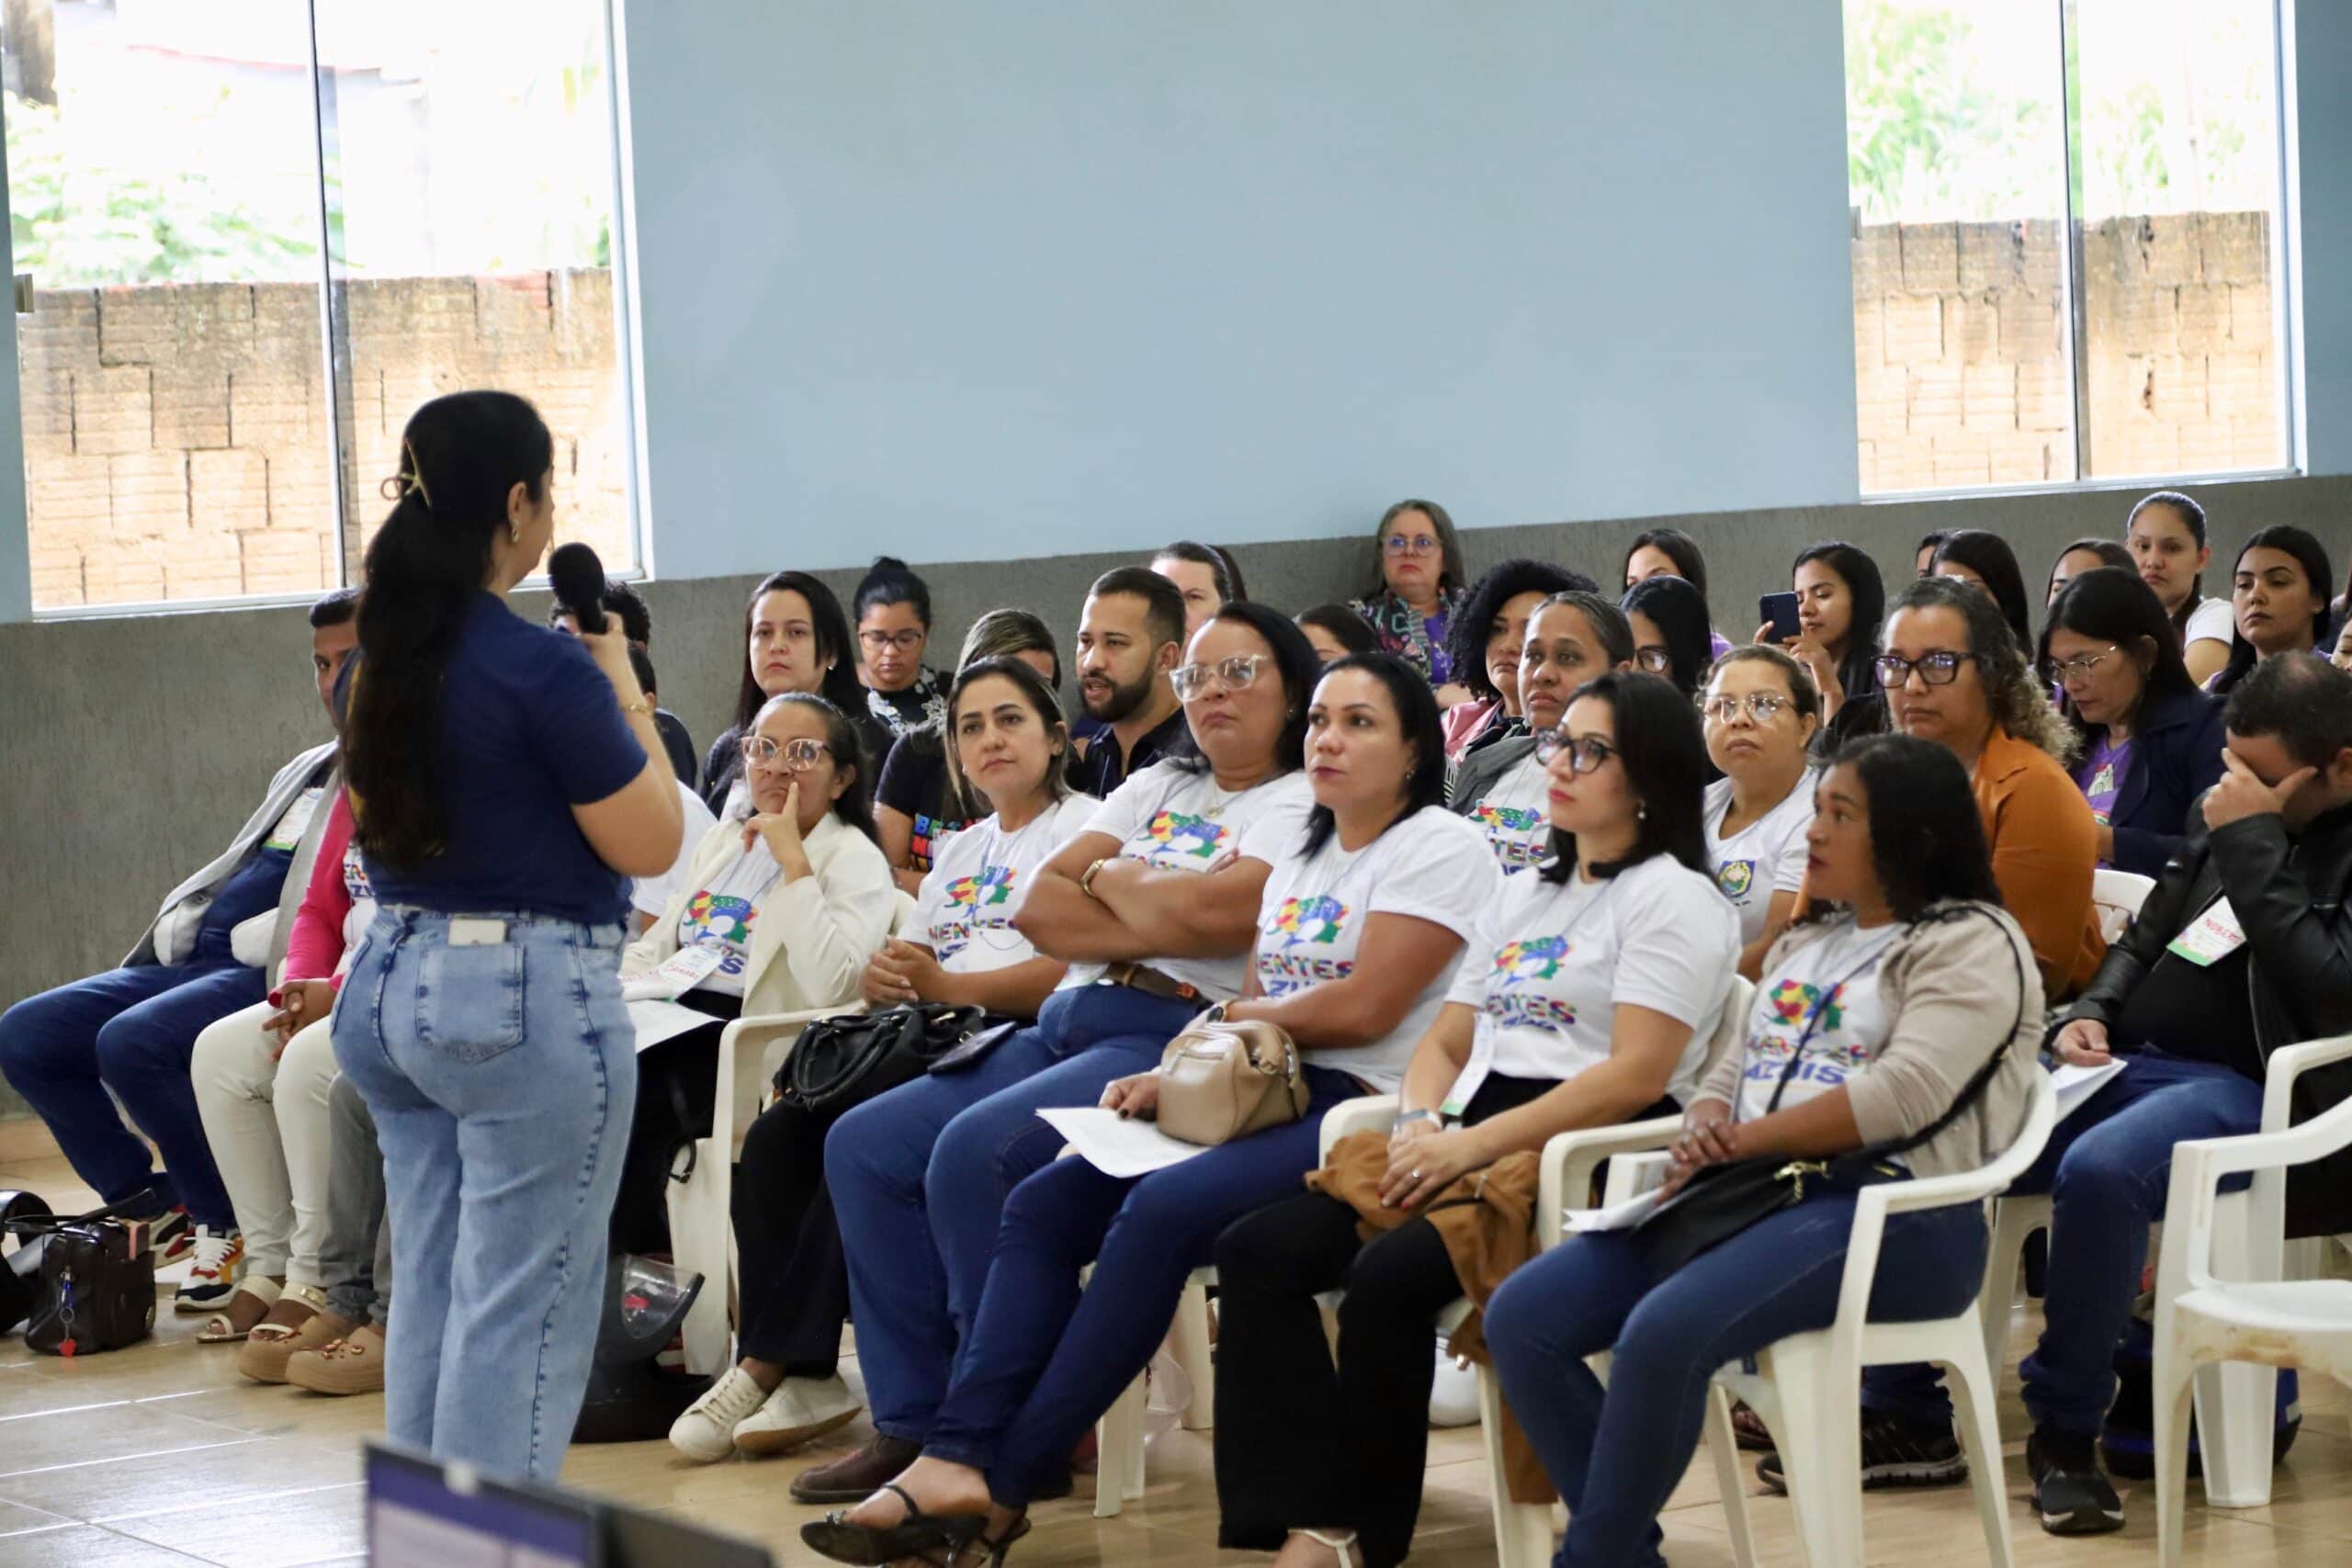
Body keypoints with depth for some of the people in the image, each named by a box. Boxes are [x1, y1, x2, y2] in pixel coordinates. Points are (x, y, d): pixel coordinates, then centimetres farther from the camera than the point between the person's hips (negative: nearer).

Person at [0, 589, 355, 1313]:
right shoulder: (306, 771, 27)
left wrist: (240, 941, -24)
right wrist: (165, 940, 12)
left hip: (278, 977, -10)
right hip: (196, 959, 10)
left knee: (134, 1042, -31)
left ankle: (233, 1227, -12)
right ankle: (153, 1206, 6)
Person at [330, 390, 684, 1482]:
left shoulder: (381, 660, 7)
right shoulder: (543, 669, -18)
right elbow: (648, 843, -12)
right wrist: (624, 687, -2)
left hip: (394, 984, 8)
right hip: (526, 999, -8)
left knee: (430, 1295, 15)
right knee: (525, 1314, -2)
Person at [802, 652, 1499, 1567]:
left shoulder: (1439, 848, -5)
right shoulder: (1300, 856, 21)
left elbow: (1364, 1008, -14)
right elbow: (1252, 1010, 17)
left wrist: (1237, 1017, 1)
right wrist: (1177, 1076, -2)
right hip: (1266, 1098, 9)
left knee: (1161, 1212, -31)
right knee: (1042, 1204, -10)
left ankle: (1003, 1485, -27)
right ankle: (955, 1461, -23)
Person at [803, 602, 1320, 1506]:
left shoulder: (1298, 805, -1)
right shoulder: (1158, 787, 22)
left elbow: (1213, 910, -20)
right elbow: (1037, 907, 10)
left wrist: (1108, 878, 0)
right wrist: (1156, 925, -7)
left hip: (1174, 1039, -9)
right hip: (1066, 1022, 9)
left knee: (975, 1152, -28)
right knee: (864, 1147, -4)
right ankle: (913, 1423, -4)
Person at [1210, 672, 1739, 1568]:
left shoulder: (1672, 898, -2)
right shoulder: (1523, 898, 24)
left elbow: (1637, 1074, -14)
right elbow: (1445, 1043, 22)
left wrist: (1474, 1144, -17)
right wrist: (1422, 1124, -2)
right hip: (1475, 1150, 8)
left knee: (1388, 1279, -32)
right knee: (1258, 1251, -14)